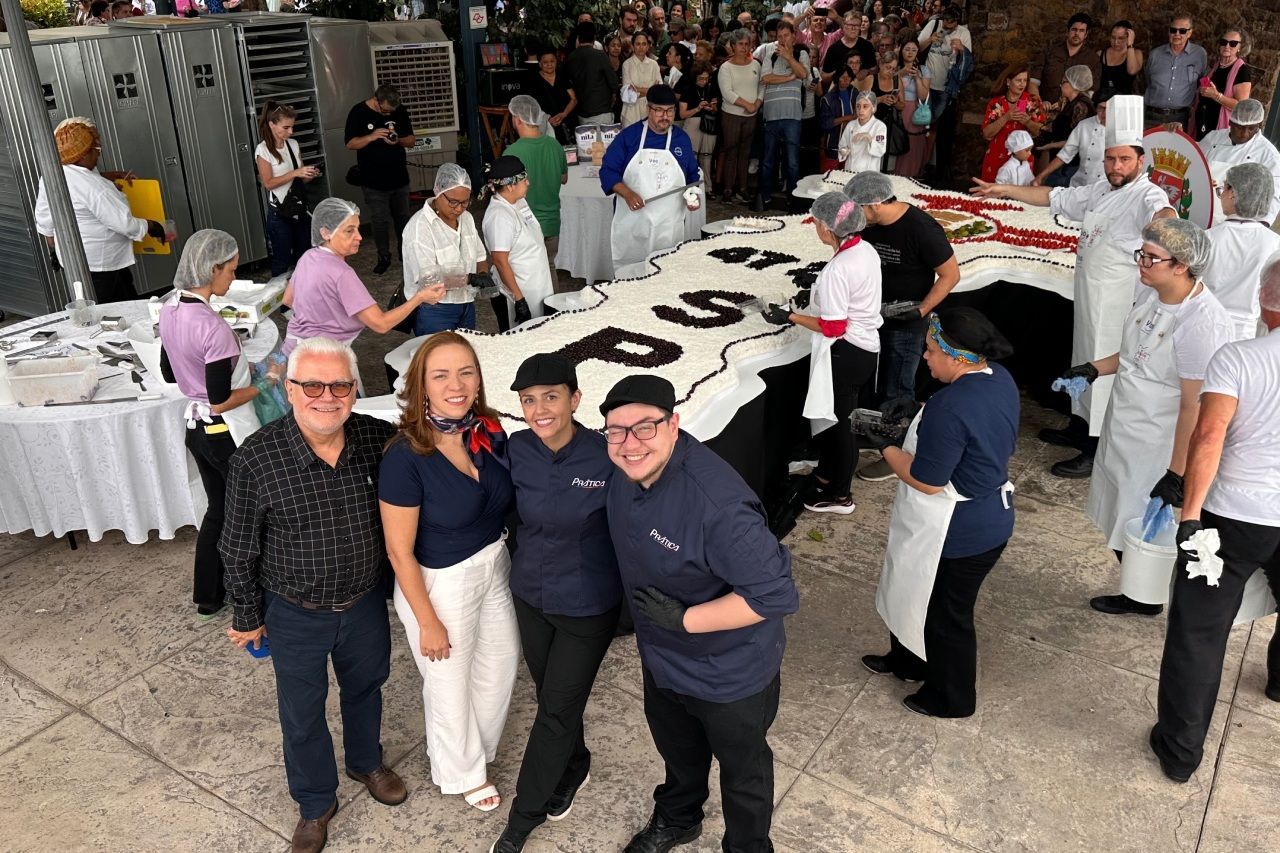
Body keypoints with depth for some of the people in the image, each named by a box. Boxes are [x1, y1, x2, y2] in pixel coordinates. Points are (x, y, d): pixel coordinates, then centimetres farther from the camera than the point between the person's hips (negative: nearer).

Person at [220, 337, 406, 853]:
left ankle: (366, 762, 55)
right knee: (302, 715, 17)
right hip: (295, 616, -2)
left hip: (365, 603, 3)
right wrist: (247, 617, -1)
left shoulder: (379, 439, -17)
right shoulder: (255, 460, -23)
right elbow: (239, 549, -9)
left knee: (365, 688, 26)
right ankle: (315, 803, 43)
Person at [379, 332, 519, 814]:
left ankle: (480, 745, 56)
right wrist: (428, 622, -13)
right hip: (439, 583, -6)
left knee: (501, 663, 25)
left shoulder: (490, 433, -11)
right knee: (450, 683, 18)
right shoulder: (405, 458, -27)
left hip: (495, 566, 6)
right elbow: (399, 551, -19)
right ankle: (464, 773, 48)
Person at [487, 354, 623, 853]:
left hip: (587, 607, -4)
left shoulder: (606, 458, -24)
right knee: (550, 695, 23)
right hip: (530, 596, 4)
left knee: (556, 711, 10)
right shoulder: (517, 451, -11)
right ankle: (575, 767, 52)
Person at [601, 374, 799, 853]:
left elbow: (775, 594, -35)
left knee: (742, 769, 24)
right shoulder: (624, 468, -15)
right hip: (662, 657, 7)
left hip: (731, 672, -7)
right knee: (678, 750, 34)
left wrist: (684, 619, -31)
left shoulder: (716, 504, -40)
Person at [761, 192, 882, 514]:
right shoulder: (866, 250, 2)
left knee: (835, 420, 7)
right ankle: (828, 473, 42)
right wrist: (819, 295, 13)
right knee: (835, 415, 24)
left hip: (845, 353, -9)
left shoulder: (837, 270, -26)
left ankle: (840, 495, 22)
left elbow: (832, 328, -22)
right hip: (866, 345, 9)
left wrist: (790, 317, -15)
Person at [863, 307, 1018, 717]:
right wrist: (919, 412, 1)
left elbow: (927, 481, -26)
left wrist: (887, 445, -13)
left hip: (958, 534, -9)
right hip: (988, 517, 9)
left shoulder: (949, 409, -34)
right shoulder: (999, 379, -4)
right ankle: (908, 659, 50)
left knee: (946, 615, 14)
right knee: (914, 589, 28)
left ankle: (951, 698, 37)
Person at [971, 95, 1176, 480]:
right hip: (1088, 292, 9)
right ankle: (1080, 428, 38)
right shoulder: (1101, 191, 11)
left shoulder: (1147, 196, -16)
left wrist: (1167, 222, -63)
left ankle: (1098, 452, 6)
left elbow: (1163, 212, -38)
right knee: (1084, 361, 21)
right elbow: (1055, 197, 20)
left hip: (1118, 300, -9)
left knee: (1105, 368, -3)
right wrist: (1004, 190, 18)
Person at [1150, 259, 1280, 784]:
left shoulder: (1236, 359, -13)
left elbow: (1209, 434, -24)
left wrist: (1190, 513, -21)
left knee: (1198, 633, 6)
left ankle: (1179, 751, 13)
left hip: (1234, 518, -4)